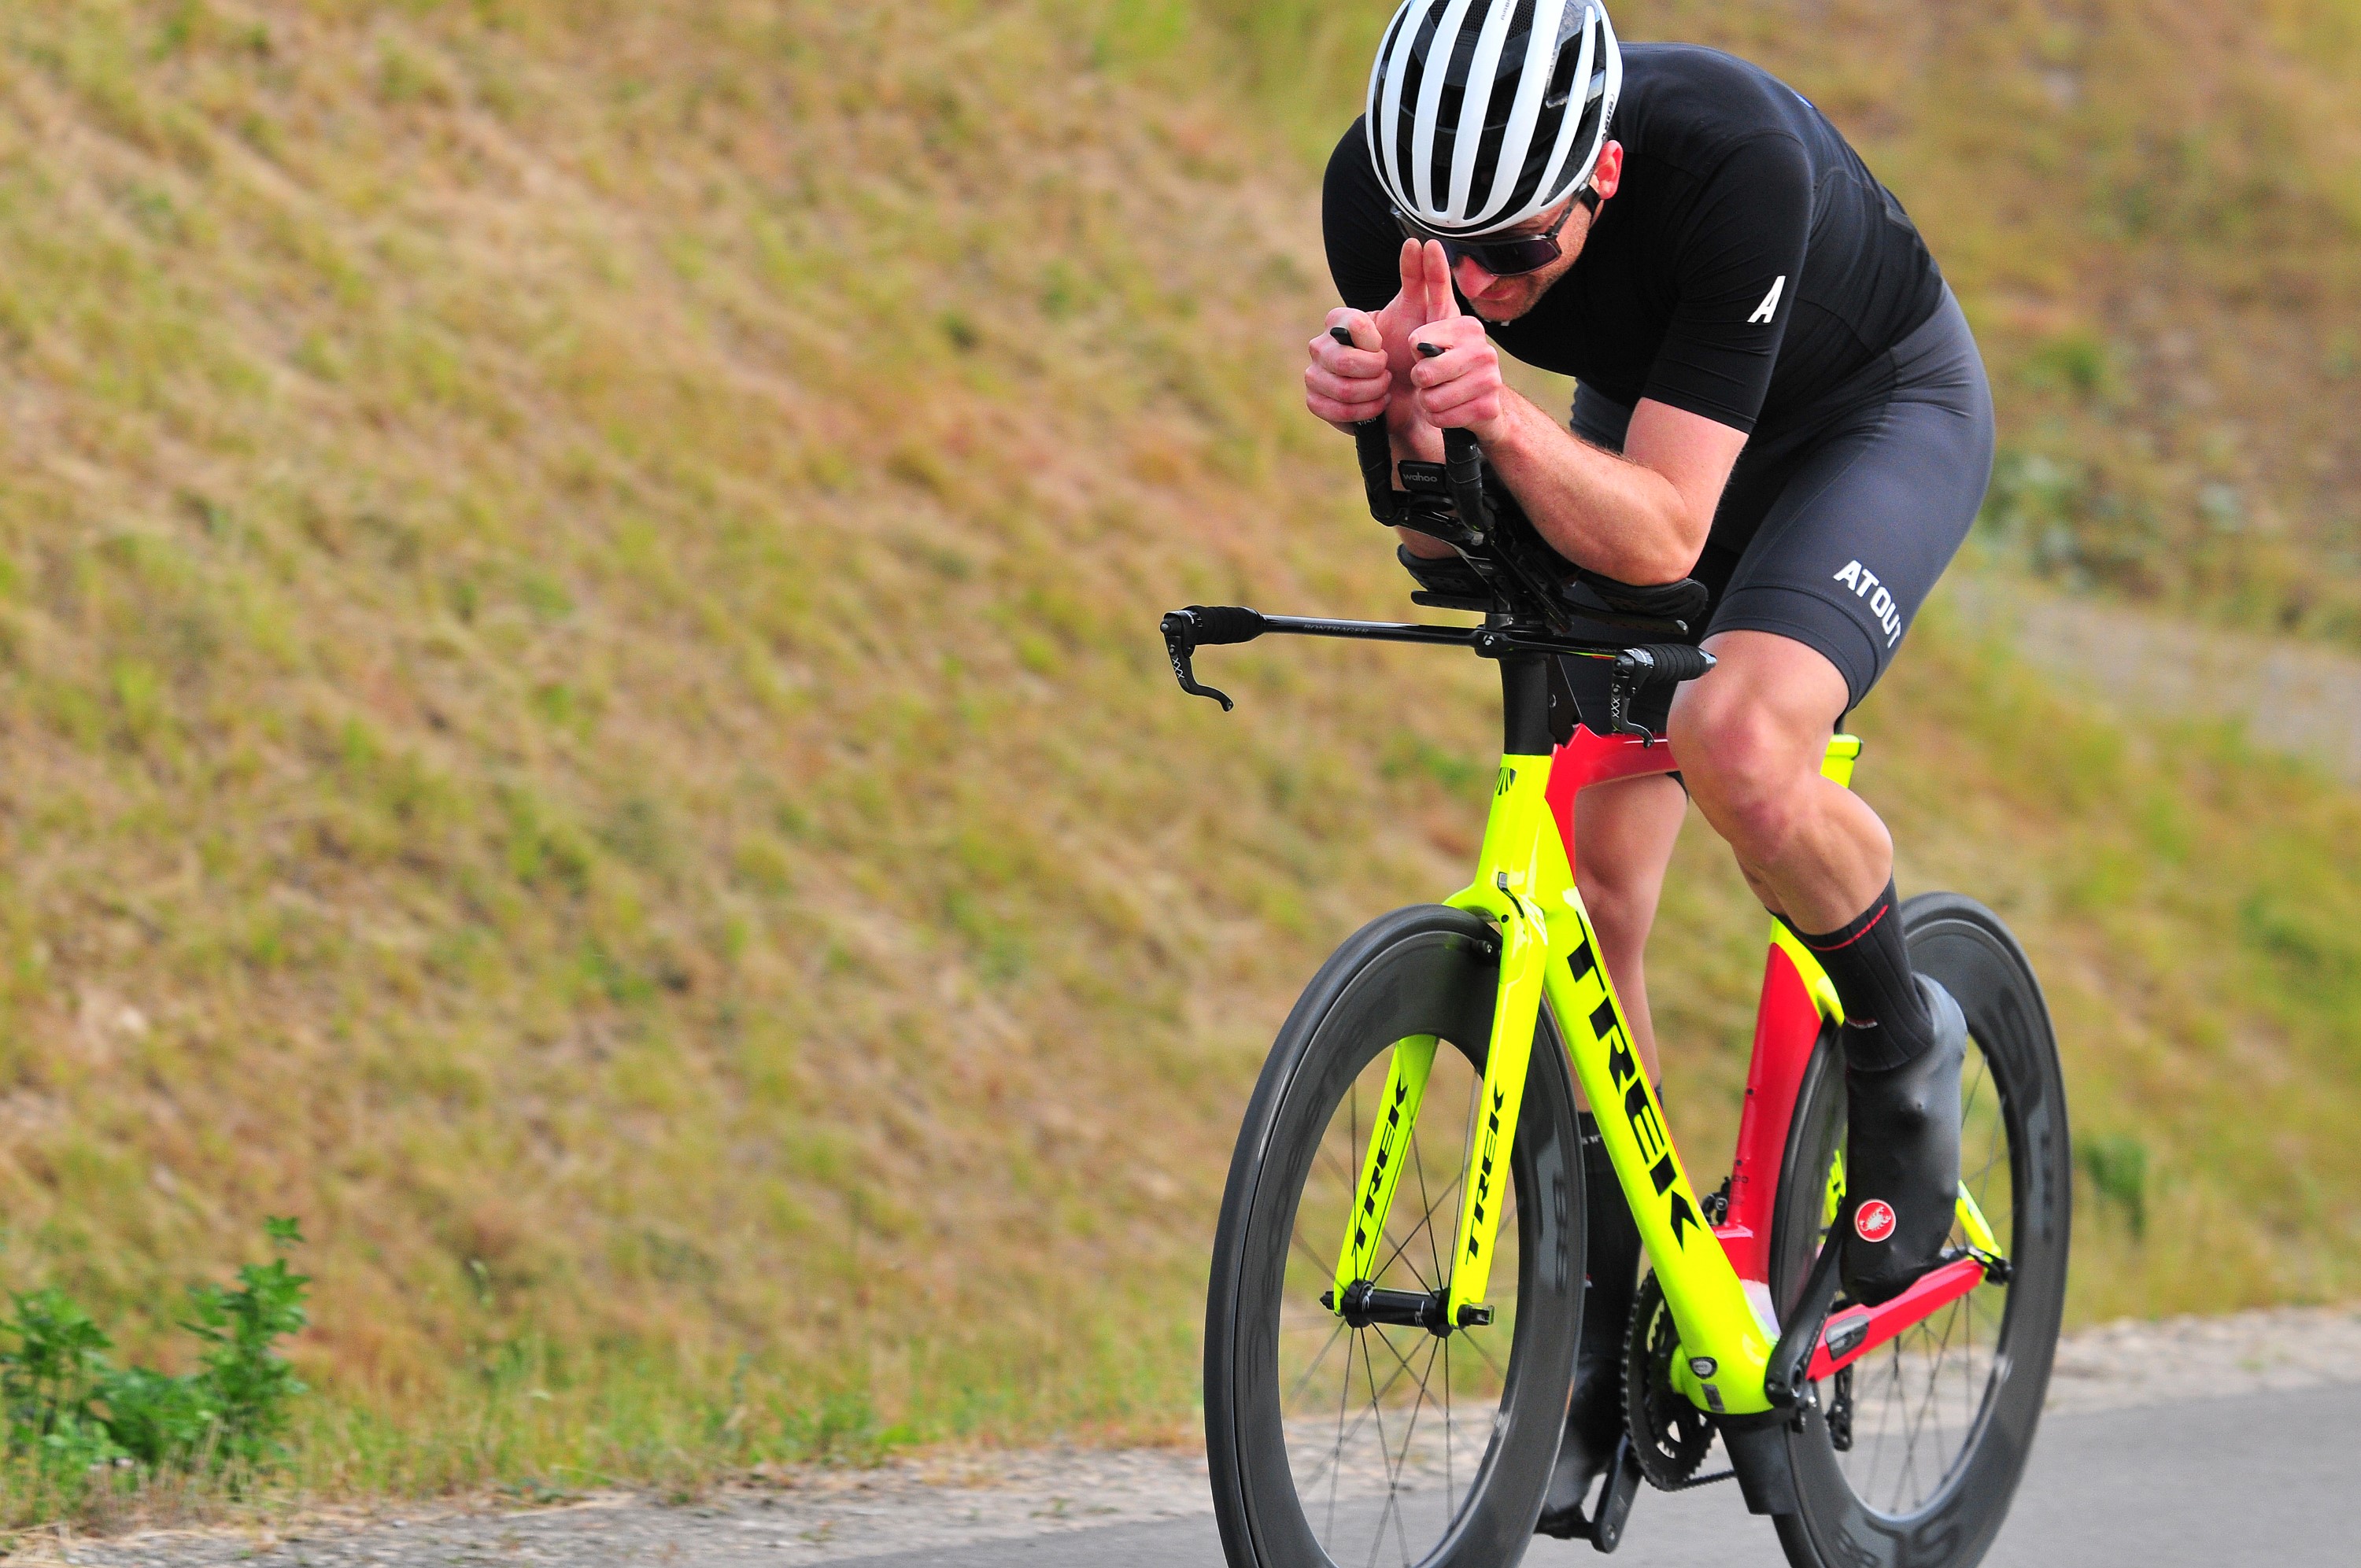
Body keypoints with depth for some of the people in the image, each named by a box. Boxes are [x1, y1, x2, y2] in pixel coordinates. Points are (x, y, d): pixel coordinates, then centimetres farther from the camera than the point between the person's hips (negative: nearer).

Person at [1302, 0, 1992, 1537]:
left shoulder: (1731, 158, -41)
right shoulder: (1383, 191, -28)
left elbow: (1662, 537, -41)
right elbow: (1440, 531, -22)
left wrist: (1504, 416, -58)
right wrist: (1393, 406, -44)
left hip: (1881, 411, -5)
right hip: (1646, 425, 5)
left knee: (1737, 742, -32)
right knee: (1589, 897, -5)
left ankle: (1903, 1042, -3)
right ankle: (1604, 1352, 8)